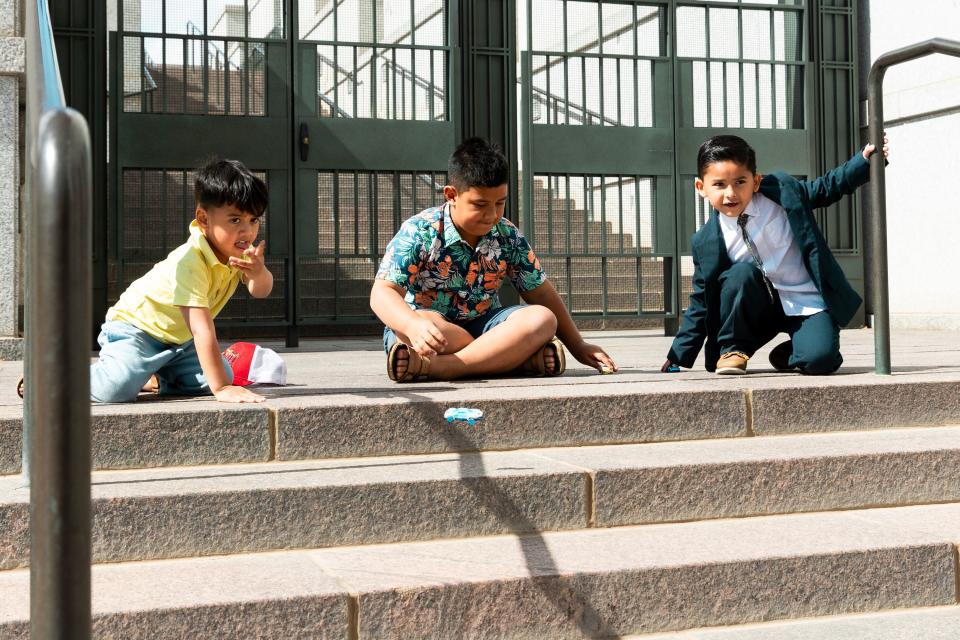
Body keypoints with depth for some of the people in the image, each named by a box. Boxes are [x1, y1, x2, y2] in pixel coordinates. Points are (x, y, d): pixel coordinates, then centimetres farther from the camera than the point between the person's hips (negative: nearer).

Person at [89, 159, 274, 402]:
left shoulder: (237, 249, -9)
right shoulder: (189, 263, -35)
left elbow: (260, 291, -13)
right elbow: (203, 329, -39)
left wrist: (259, 273, -37)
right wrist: (221, 388, -43)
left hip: (178, 337, 8)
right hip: (134, 326, -8)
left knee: (223, 376, -9)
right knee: (118, 389, -32)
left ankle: (154, 378, 16)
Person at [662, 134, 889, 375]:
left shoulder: (782, 190, -10)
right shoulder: (706, 242, -8)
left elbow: (827, 187, 2)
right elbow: (702, 302, -1)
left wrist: (865, 160, -14)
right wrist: (680, 354, -3)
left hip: (806, 303, -2)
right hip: (761, 307, 2)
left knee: (819, 358, -28)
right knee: (741, 273, -29)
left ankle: (789, 354, 9)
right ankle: (733, 351, -10)